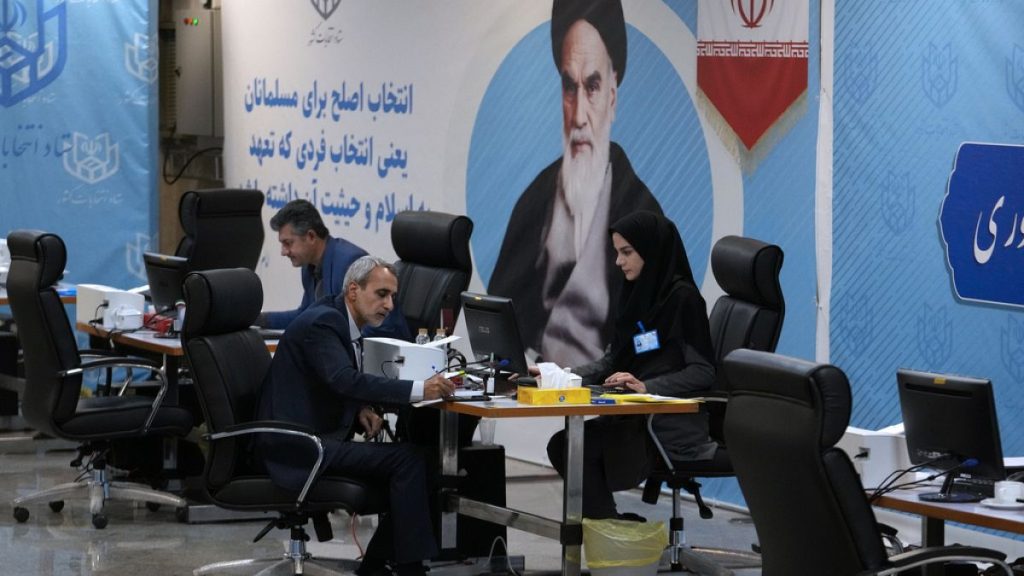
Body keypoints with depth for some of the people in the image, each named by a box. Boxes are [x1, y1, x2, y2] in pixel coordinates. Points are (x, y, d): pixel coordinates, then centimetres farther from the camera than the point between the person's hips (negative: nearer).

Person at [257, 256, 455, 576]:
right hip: (300, 447, -10)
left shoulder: (342, 322, 14)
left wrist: (361, 410, -2)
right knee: (408, 459, -18)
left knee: (408, 462, 2)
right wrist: (419, 390, -36)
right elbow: (345, 379, -31)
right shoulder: (323, 321, -16)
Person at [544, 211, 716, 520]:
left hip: (672, 426, -8)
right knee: (562, 445, -12)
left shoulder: (682, 297, -10)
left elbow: (703, 371, -14)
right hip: (636, 418, 8)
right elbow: (613, 360, 17)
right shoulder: (636, 294, 14)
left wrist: (647, 386, -25)